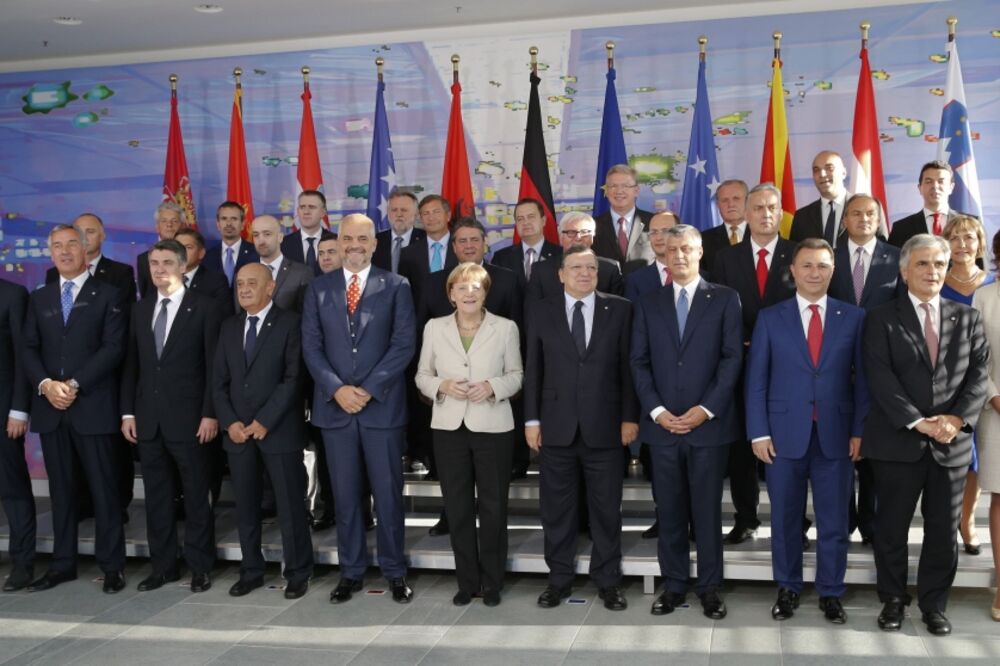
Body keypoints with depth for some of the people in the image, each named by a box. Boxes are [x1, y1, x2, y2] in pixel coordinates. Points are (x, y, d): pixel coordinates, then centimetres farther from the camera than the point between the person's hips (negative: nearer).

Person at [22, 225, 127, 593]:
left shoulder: (107, 295, 3)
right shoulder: (39, 299, 16)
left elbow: (113, 348, -7)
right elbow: (28, 349, 9)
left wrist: (75, 384, -14)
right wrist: (45, 384, -9)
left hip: (93, 407, -4)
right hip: (49, 408, 4)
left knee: (103, 487, -1)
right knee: (60, 488, 10)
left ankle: (112, 565, 6)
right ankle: (62, 563, 18)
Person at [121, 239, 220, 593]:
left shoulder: (204, 308, -3)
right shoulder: (140, 309, 13)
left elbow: (213, 366, -7)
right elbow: (131, 365, 12)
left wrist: (210, 413, -12)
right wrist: (128, 412, 5)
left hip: (189, 418, -5)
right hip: (148, 418, 5)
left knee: (196, 496, 3)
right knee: (156, 496, 10)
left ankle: (200, 567, 13)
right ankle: (163, 565, 20)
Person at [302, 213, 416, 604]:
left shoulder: (396, 286, 2)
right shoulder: (319, 289, 9)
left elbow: (404, 344, -5)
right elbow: (311, 347, 3)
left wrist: (368, 389, -13)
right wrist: (337, 388, -11)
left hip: (382, 406, -2)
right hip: (334, 406, 2)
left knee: (388, 494, 4)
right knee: (345, 496, 9)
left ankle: (394, 572, 17)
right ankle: (351, 572, 20)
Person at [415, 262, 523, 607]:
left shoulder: (506, 328, 0)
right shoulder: (434, 327, 5)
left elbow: (516, 375, 3)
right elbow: (422, 375, 7)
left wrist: (492, 386, -16)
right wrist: (442, 385, -13)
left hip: (493, 427, -1)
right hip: (449, 427, 2)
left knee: (493, 506, 5)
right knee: (457, 507, 8)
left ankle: (491, 582, 20)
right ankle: (467, 581, 22)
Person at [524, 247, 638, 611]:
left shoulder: (619, 309, 3)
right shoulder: (540, 311, 4)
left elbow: (627, 366, 2)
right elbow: (533, 369, 4)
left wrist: (630, 416, -3)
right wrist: (532, 419, 0)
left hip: (604, 426, 0)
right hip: (556, 426, 1)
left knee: (607, 508, 8)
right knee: (556, 508, 9)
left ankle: (608, 581, 21)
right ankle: (559, 578, 23)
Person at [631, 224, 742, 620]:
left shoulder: (724, 299, 4)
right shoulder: (649, 304, 11)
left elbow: (732, 357, -3)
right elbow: (639, 362, 6)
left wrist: (706, 409, -11)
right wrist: (656, 410, -6)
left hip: (709, 423, -2)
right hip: (662, 424, 2)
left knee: (707, 510, 5)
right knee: (669, 511, 8)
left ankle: (709, 587, 16)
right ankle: (674, 585, 18)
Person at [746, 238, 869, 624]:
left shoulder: (853, 318, 5)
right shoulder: (770, 318, 4)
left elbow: (862, 378, 4)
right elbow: (756, 380, 2)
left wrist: (859, 430, -3)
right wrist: (758, 432, -5)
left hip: (836, 435, 0)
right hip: (785, 434, 0)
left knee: (834, 520, 8)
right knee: (785, 518, 10)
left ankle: (831, 594, 23)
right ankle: (787, 590, 25)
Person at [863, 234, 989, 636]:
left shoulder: (968, 319, 11)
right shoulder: (882, 319, 1)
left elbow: (978, 374, 3)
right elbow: (879, 377, -9)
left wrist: (957, 418, -13)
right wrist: (917, 422, -17)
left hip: (952, 443, 3)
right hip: (898, 441, -2)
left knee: (944, 530, 9)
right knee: (891, 527, 7)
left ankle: (934, 605, 24)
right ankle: (893, 599, 22)